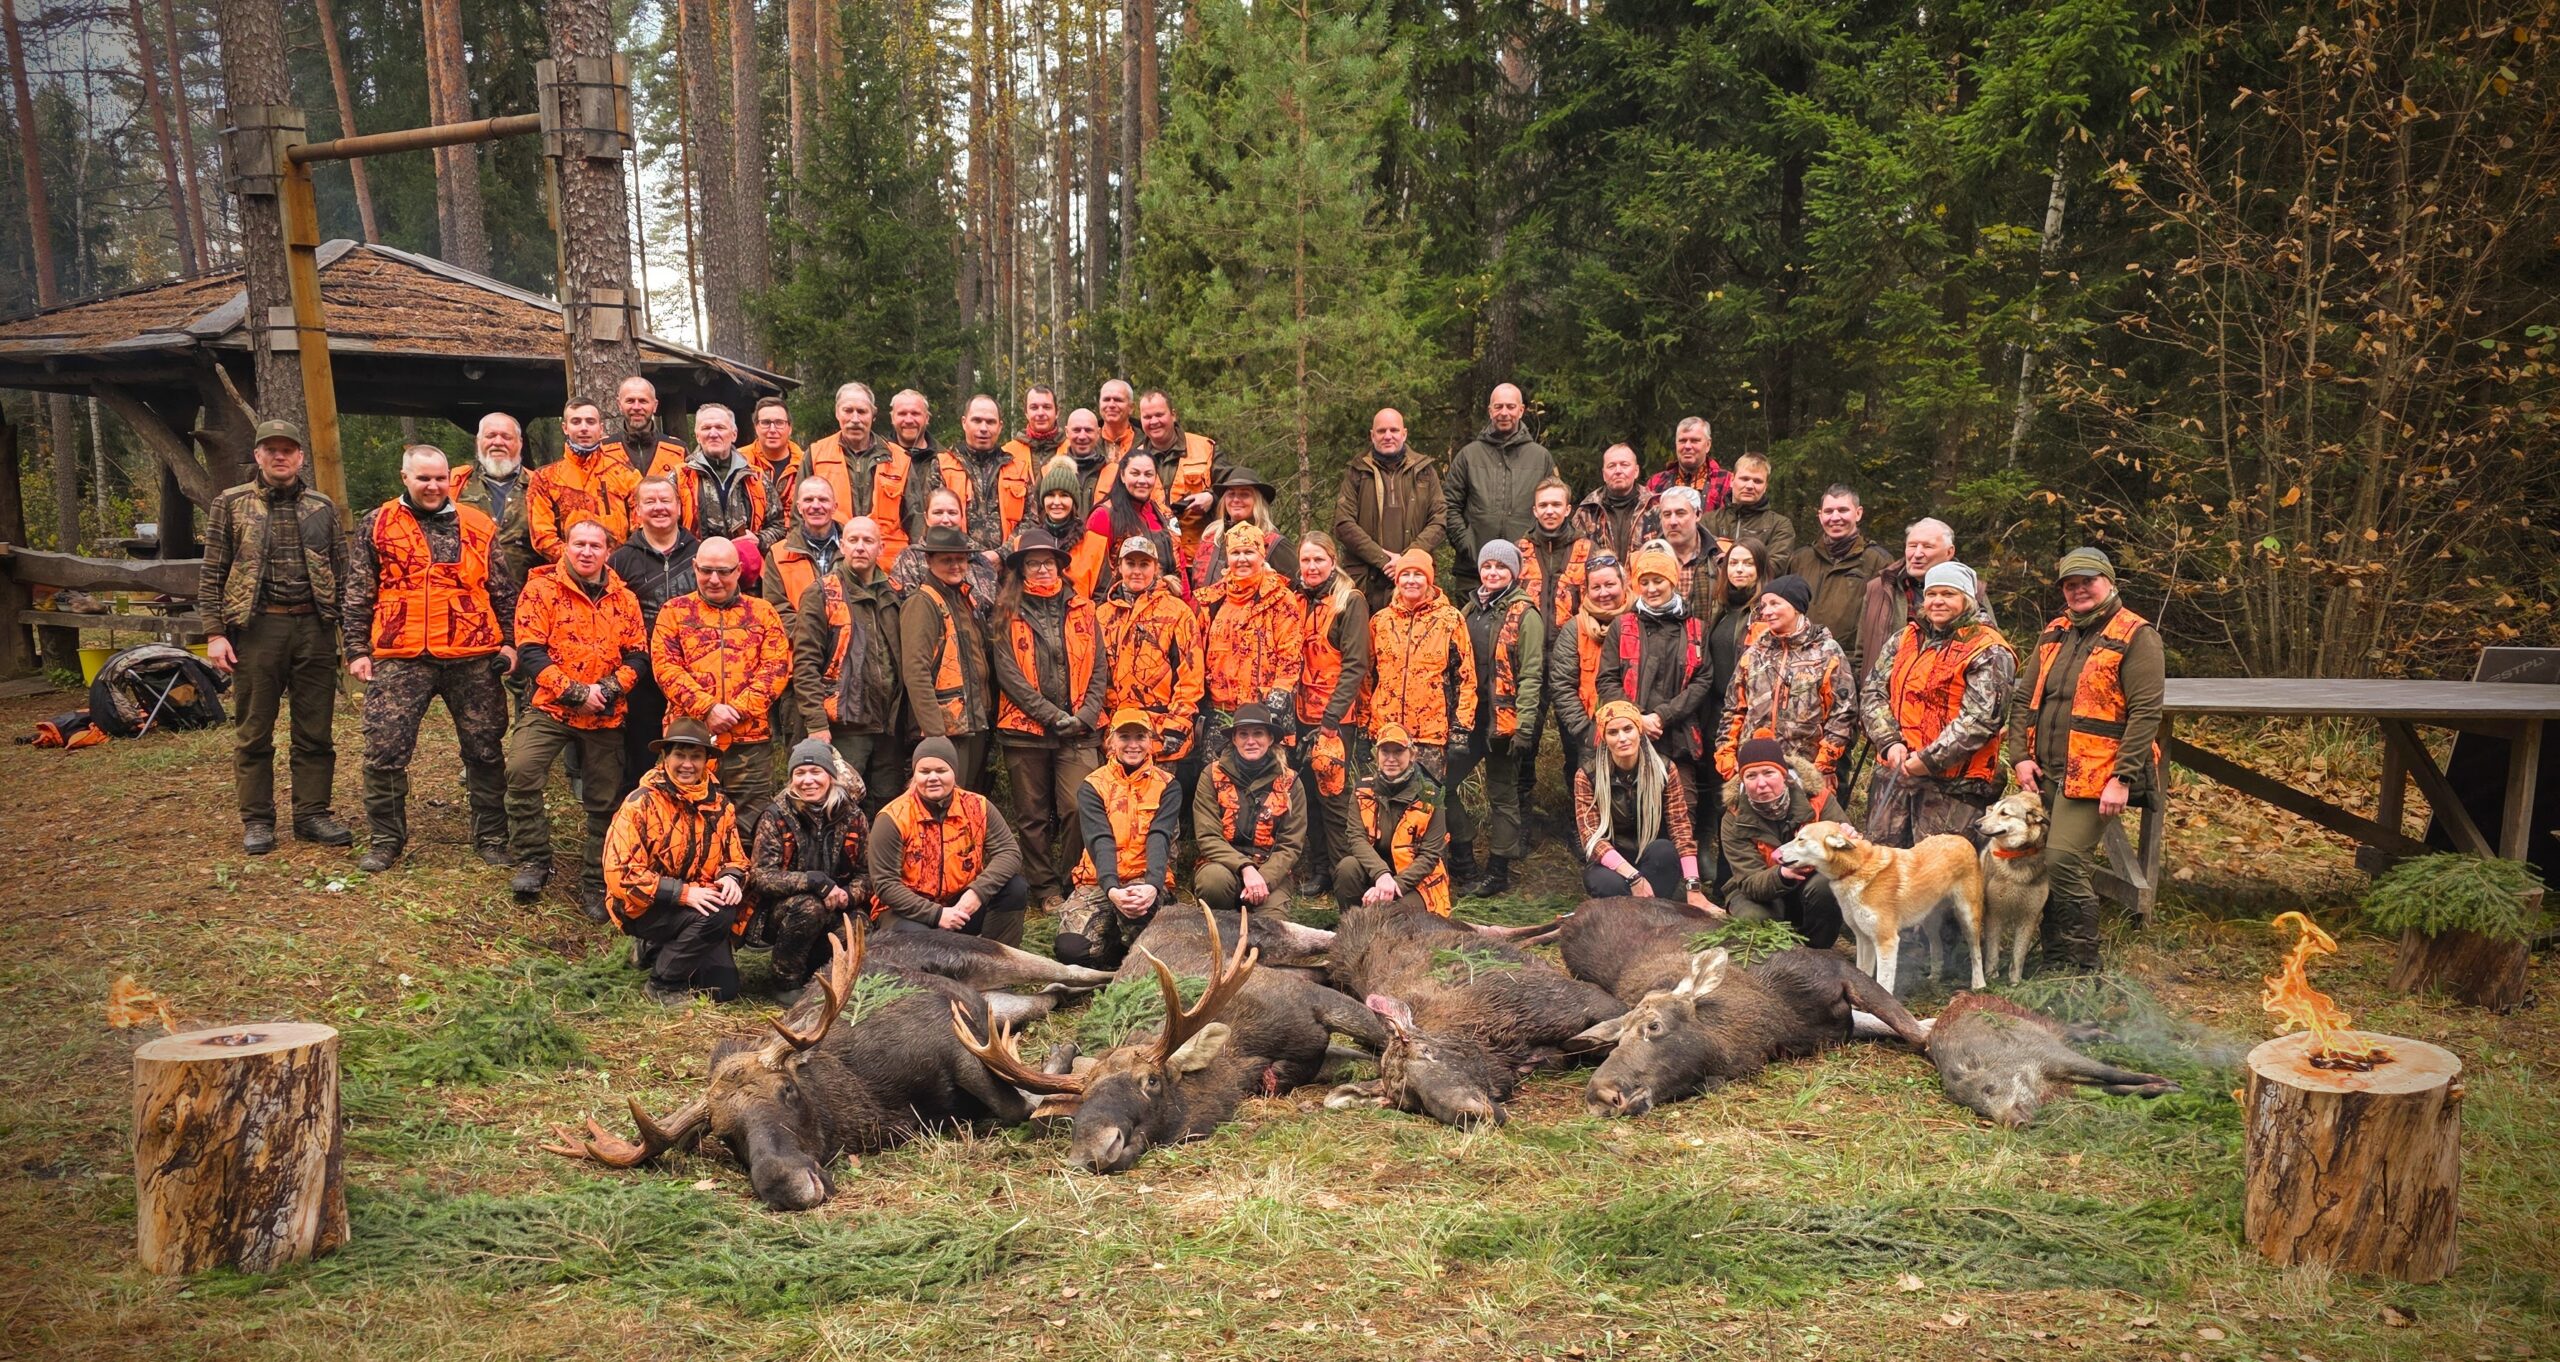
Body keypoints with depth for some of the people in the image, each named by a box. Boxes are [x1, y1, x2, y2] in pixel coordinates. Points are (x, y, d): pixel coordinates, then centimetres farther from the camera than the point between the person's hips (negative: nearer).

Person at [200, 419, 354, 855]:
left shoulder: (322, 507, 11)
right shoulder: (231, 504, 4)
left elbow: (341, 572, 13)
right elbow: (212, 574, 3)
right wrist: (215, 633, -5)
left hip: (314, 627, 2)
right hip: (256, 627, -2)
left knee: (315, 732, 6)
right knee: (254, 733, 4)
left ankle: (312, 814, 15)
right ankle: (257, 821, 13)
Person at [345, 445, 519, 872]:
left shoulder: (478, 527, 9)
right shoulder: (378, 526, 7)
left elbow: (504, 591, 12)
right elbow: (358, 596, 8)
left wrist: (509, 641, 4)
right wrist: (357, 650, 3)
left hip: (473, 658, 1)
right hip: (400, 659, -1)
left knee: (485, 749, 7)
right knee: (385, 749, -1)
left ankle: (491, 836, 19)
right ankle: (386, 840, 14)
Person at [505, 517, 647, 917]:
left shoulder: (623, 598, 8)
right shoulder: (542, 589, -2)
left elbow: (638, 654, 5)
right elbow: (530, 651, -9)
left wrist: (610, 689, -13)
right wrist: (574, 693, -17)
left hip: (607, 716, 3)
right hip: (550, 708, -3)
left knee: (604, 801, 7)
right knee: (522, 770, -24)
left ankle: (595, 884, 21)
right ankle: (533, 861, -7)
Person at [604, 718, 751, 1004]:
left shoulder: (719, 806, 4)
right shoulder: (641, 803, -14)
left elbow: (735, 858, 11)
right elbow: (620, 874, -19)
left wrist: (731, 878, -15)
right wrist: (683, 892, -28)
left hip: (697, 901, 6)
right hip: (644, 907, -6)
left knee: (723, 989, -8)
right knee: (716, 914, -32)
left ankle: (655, 949, 20)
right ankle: (662, 986, -11)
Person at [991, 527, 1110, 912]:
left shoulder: (1082, 610, 11)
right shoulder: (1007, 615, 4)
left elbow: (1099, 667, 7)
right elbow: (1008, 674, -5)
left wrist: (1086, 714, -6)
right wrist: (1052, 715, -11)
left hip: (1078, 732, 1)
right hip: (1025, 730, 0)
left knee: (1080, 807, -11)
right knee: (1033, 816, 5)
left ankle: (1074, 883, 3)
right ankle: (1045, 889, 15)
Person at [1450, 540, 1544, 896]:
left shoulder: (1525, 614, -7)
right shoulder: (1471, 609, 13)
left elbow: (1531, 674, -12)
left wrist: (1523, 723, -19)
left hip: (1503, 718, -6)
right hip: (1469, 716, 6)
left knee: (1502, 795, 4)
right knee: (1441, 780, 2)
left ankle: (1498, 873, 13)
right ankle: (1463, 863, 13)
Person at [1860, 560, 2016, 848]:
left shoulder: (1988, 651, -4)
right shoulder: (1904, 639, 15)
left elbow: (1981, 718, -13)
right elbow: (1872, 694, 10)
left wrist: (1929, 760, -17)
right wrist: (1889, 743, -7)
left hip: (1953, 784, -6)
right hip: (1892, 773, 6)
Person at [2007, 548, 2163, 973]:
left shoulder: (2136, 636, -5)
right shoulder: (2054, 634, 16)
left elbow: (2145, 713, -12)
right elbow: (2023, 698, 17)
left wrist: (2122, 778, -18)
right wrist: (2020, 756, 3)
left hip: (2094, 776, -7)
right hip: (2044, 775, 7)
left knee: (2064, 862, -15)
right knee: (2040, 866, 9)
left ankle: (2081, 968, -3)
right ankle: (2054, 962, 20)